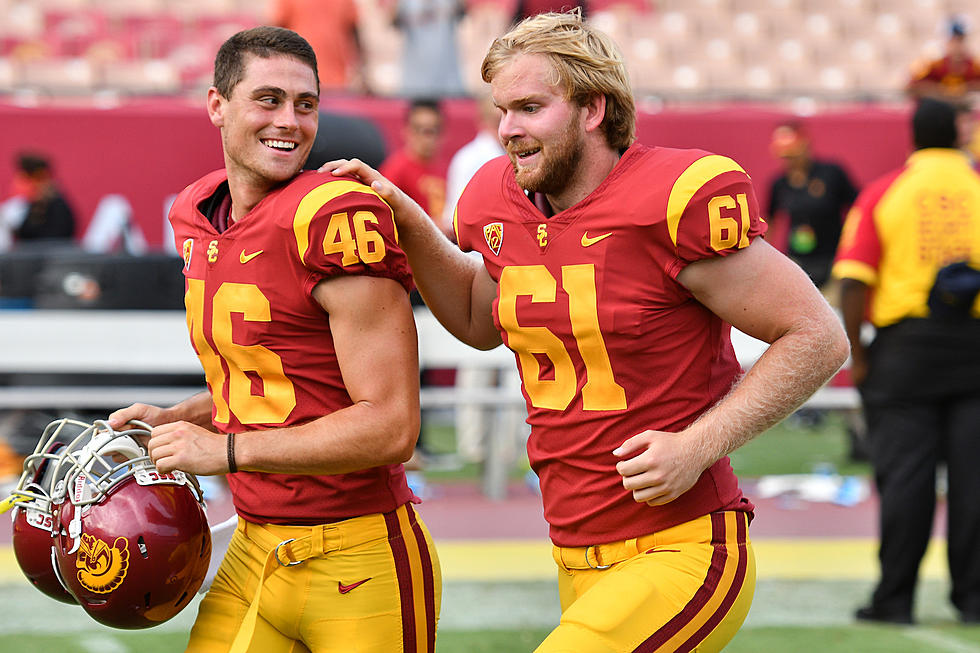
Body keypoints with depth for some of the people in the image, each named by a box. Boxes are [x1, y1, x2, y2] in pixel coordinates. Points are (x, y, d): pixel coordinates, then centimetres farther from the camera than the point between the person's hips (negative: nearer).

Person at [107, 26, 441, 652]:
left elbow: (391, 427, -19)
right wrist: (171, 421, 7)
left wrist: (225, 449, -17)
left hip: (360, 568, -7)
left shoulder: (338, 219, -17)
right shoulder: (198, 219, 9)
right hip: (255, 554, 7)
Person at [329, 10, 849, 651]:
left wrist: (698, 445, -18)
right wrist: (409, 225, 13)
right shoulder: (503, 205, 6)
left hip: (681, 555, -8)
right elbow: (480, 322, 28)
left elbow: (818, 338, -11)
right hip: (579, 566, 8)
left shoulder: (673, 201, -16)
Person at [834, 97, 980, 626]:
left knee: (904, 473, 0)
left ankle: (895, 598, 2)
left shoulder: (881, 194, 1)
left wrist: (855, 355, -2)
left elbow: (854, 281, -6)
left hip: (905, 342, -1)